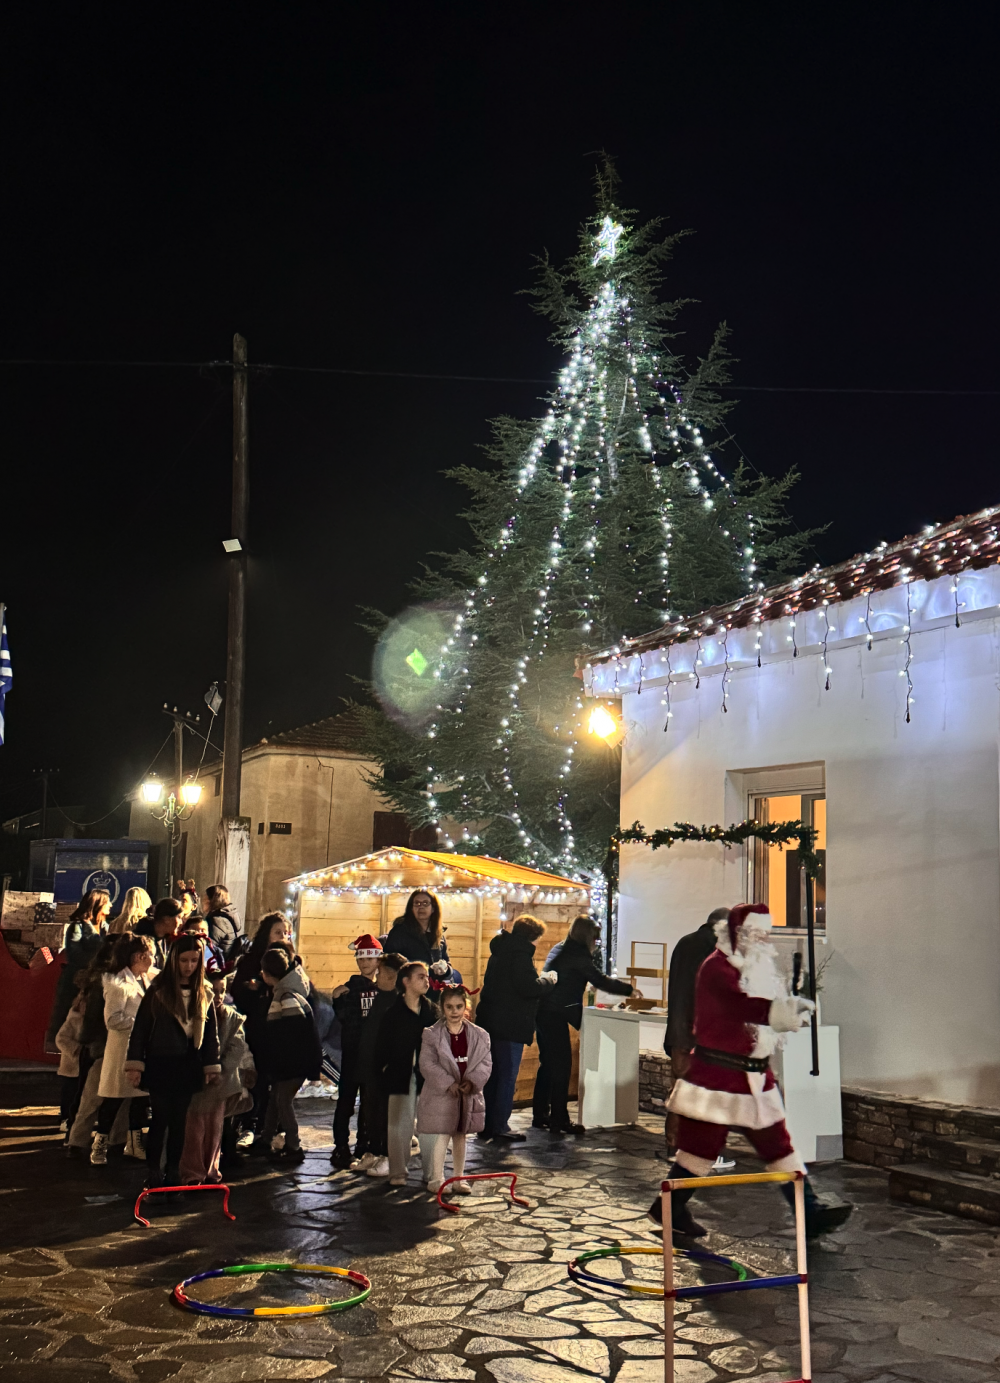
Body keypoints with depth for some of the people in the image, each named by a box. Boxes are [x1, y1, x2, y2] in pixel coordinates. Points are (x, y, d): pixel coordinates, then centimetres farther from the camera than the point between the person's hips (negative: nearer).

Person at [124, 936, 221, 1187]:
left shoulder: (204, 994, 5)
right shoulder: (158, 990, -6)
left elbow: (211, 1032, 10)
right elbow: (140, 1028, -6)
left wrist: (212, 1066, 7)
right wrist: (135, 1064, -10)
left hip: (188, 1067, 3)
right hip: (160, 1065, -3)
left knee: (179, 1121, 9)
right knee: (160, 1120, -1)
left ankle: (173, 1173, 18)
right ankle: (152, 1173, 10)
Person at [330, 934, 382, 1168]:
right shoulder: (349, 988, -1)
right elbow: (344, 1017, -13)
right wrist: (338, 1000, -28)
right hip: (353, 1051, -3)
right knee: (346, 1098, -2)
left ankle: (364, 1147, 20)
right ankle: (341, 1147, 3)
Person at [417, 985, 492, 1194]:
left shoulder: (479, 1035, 0)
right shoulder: (431, 1035, -8)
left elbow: (486, 1062, -1)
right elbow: (427, 1065, -13)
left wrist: (473, 1081, -17)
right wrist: (448, 1083, -20)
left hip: (468, 1095, 3)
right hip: (440, 1095, -3)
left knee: (461, 1137, 14)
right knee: (441, 1138, -2)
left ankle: (459, 1178, 26)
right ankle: (436, 1179, 11)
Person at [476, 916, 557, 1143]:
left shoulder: (501, 950, 15)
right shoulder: (520, 952, -16)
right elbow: (528, 987, -23)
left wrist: (541, 979, 16)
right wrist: (548, 979, -5)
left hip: (490, 1021, 9)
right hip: (510, 1024, -9)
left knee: (493, 1075, 15)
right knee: (507, 1076, -2)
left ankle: (487, 1126, 20)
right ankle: (500, 1128, 1)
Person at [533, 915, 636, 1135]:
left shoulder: (559, 949, 16)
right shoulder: (577, 954, -11)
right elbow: (600, 981, -10)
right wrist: (629, 989, 0)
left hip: (543, 1012, 9)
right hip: (555, 1015, -9)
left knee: (547, 1064, 15)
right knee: (561, 1066, -5)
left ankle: (540, 1115, 20)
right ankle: (559, 1121, -3)